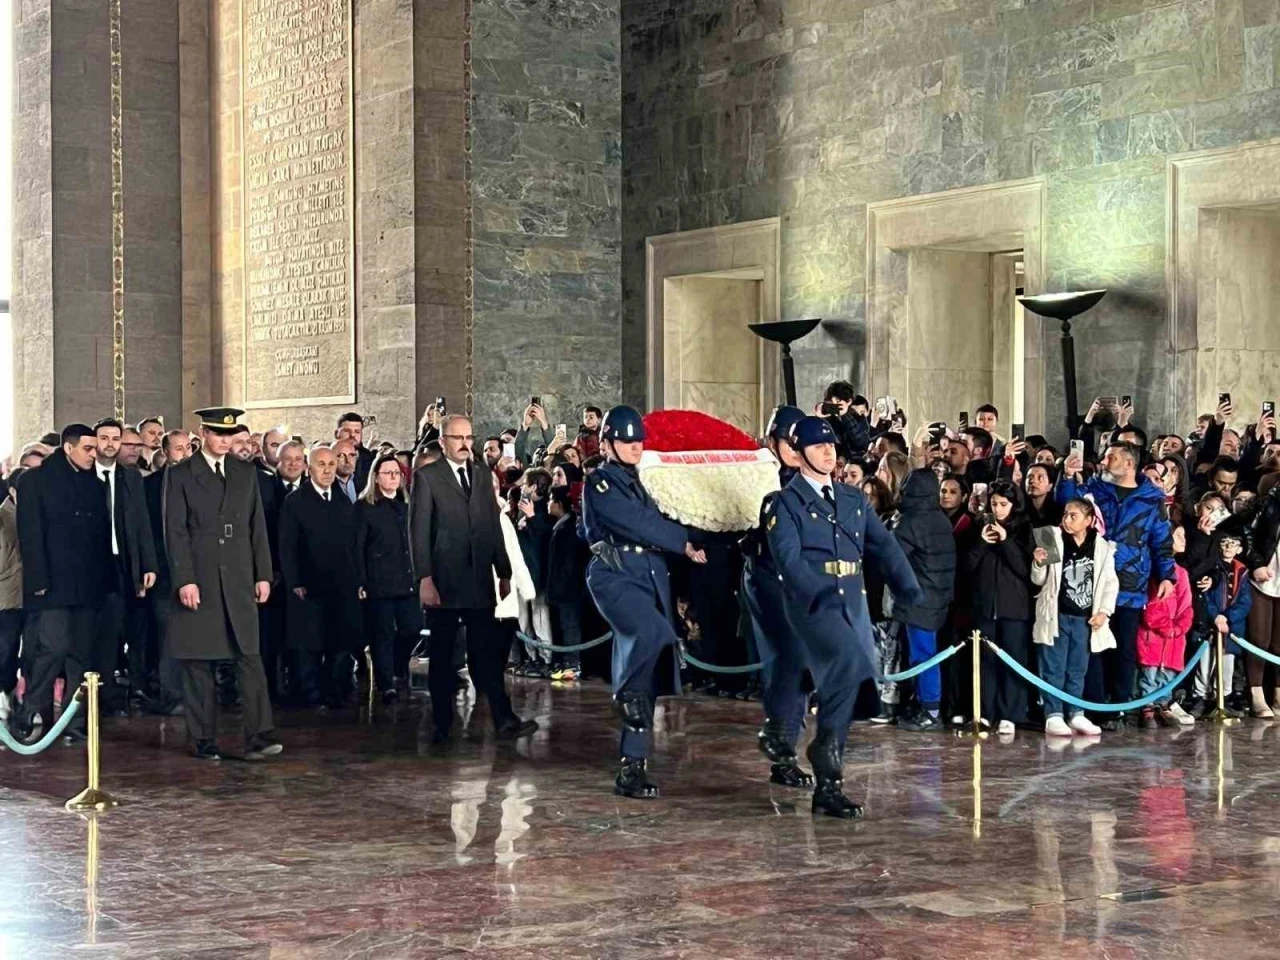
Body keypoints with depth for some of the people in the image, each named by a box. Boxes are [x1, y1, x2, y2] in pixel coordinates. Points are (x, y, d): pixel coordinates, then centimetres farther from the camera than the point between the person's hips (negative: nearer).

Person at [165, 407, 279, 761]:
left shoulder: (246, 473, 12)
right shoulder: (181, 475, 1)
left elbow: (258, 527, 13)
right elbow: (175, 532, -4)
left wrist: (263, 574, 6)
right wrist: (184, 580, -12)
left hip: (239, 582, 3)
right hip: (199, 581, -2)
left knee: (250, 658, -5)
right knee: (198, 664, 2)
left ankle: (258, 736, -8)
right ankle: (204, 741, 9)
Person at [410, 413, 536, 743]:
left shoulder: (482, 474, 13)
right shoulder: (426, 477, -2)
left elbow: (493, 525, 14)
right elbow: (419, 531, -6)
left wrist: (504, 572, 10)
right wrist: (424, 579, -13)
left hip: (479, 580, 3)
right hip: (443, 581, -3)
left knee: (488, 653, -2)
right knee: (441, 656, 6)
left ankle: (504, 720, -6)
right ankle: (442, 724, 13)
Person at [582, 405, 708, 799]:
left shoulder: (639, 485, 22)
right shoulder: (600, 484, -2)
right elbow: (638, 523, -12)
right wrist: (684, 543, -7)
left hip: (650, 579, 7)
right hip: (615, 577, -7)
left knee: (646, 683, 3)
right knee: (656, 632, -36)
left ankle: (633, 767, 6)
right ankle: (626, 694, -11)